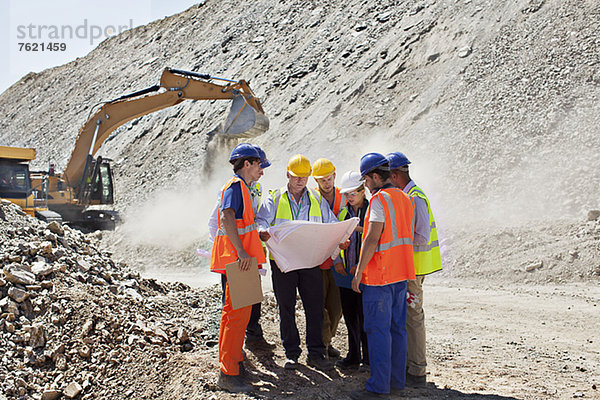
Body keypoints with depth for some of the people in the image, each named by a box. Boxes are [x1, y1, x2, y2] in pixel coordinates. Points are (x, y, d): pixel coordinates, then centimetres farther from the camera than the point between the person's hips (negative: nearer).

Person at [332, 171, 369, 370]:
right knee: (349, 316, 11)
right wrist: (336, 261, -4)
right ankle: (353, 356, 23)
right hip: (346, 271, 5)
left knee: (364, 316, -2)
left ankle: (369, 358, 12)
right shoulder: (343, 213, 12)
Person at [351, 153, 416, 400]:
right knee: (397, 328, 13)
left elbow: (372, 239, -19)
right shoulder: (405, 198, 13)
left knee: (378, 330, -4)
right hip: (401, 274, 9)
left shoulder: (380, 199, -14)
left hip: (379, 276, -9)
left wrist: (359, 272, -14)